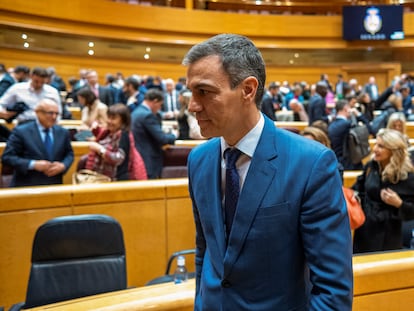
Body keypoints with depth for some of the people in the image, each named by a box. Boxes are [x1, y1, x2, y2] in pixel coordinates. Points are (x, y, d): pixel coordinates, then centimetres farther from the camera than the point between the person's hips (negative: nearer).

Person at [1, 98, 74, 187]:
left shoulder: (63, 132, 9)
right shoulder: (21, 131, -4)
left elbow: (69, 154, 16)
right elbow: (7, 157, -7)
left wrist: (63, 166, -7)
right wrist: (33, 164, -19)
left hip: (54, 186, 4)